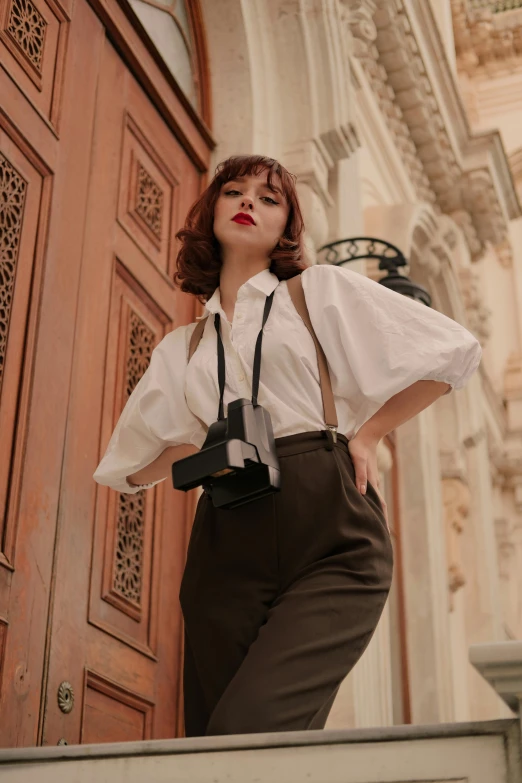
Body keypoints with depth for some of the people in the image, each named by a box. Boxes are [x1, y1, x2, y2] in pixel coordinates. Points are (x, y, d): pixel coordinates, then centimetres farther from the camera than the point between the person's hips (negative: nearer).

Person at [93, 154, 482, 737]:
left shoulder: (322, 290, 13)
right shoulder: (181, 348, 22)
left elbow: (454, 351, 9)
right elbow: (131, 470, 23)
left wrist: (367, 434, 7)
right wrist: (209, 442, 6)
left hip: (332, 539, -4)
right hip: (228, 548, 4)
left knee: (248, 728, -23)